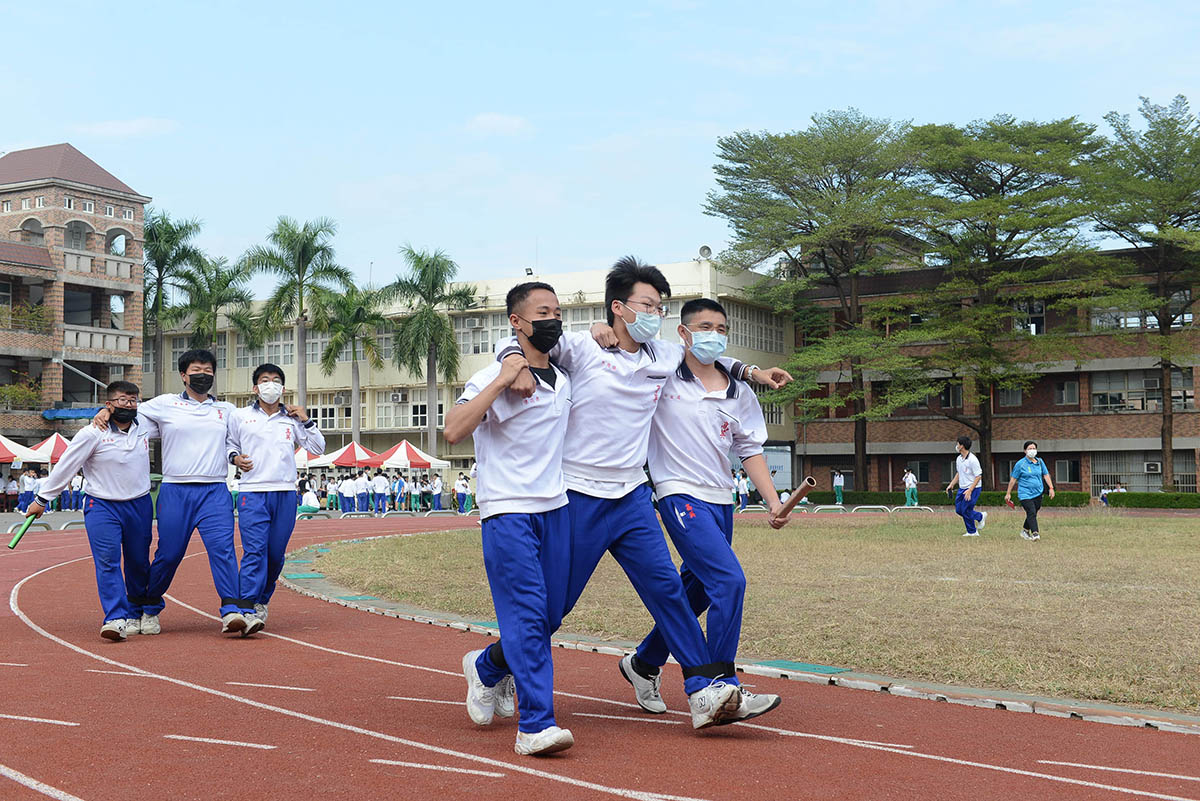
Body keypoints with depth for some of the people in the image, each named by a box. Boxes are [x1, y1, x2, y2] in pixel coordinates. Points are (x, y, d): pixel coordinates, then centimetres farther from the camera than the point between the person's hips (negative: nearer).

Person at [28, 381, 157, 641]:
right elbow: (65, 466, -4)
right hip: (102, 507, -4)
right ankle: (116, 619, -20)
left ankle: (135, 613, 27)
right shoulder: (92, 434, -10)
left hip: (140, 505, 4)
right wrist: (42, 499, -1)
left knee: (139, 563, 9)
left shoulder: (145, 426, 2)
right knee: (107, 560, -16)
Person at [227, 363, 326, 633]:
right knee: (255, 551, -15)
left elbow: (318, 448, 14)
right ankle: (248, 610, -18)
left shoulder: (291, 419, 14)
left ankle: (262, 601, 22)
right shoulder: (240, 416, 11)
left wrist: (306, 421, 3)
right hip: (252, 492, -2)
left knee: (276, 553, 4)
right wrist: (235, 458, 3)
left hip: (285, 493, 2)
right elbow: (229, 443, 23)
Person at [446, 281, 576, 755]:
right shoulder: (492, 379, -8)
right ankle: (536, 725, -11)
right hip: (507, 514, -7)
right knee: (527, 616, -13)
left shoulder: (565, 381, 13)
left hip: (556, 509, 7)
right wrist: (500, 382, -23)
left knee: (550, 617, 11)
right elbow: (454, 431, -21)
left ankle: (486, 667, 36)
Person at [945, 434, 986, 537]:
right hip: (962, 488, 8)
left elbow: (978, 476, -19)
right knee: (958, 510, 7)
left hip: (973, 489, -8)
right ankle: (980, 516, 25)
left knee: (965, 510, -7)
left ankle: (972, 531, 15)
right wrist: (951, 484, 14)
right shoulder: (959, 459, 6)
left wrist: (969, 490, -23)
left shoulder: (972, 459, -20)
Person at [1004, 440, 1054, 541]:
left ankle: (1025, 531, 26)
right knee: (1031, 513, -17)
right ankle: (1035, 533, -22)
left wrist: (1051, 488, 13)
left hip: (1038, 493, 5)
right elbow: (1013, 479, 0)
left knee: (1033, 514, 9)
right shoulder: (1020, 464, -4)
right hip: (1025, 494, -5)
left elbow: (1046, 475, 20)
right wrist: (1008, 493, 2)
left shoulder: (1040, 462, 10)